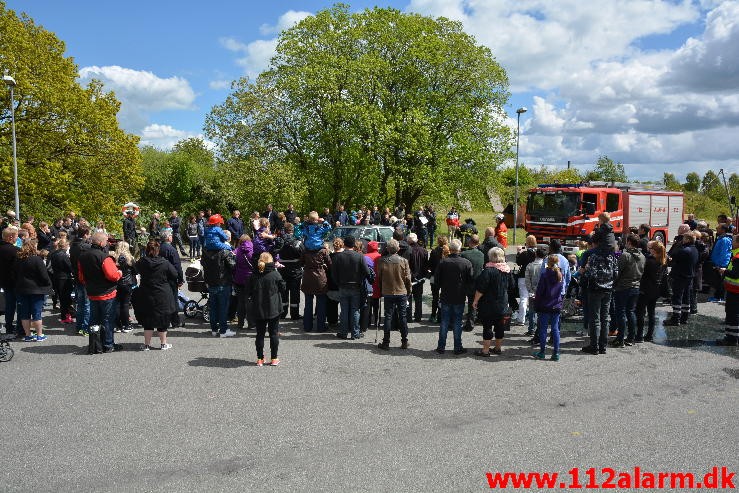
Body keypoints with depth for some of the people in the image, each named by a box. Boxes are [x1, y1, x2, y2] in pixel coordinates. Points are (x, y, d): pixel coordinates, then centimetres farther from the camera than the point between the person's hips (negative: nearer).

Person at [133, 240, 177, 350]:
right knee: (163, 320, 11)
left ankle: (147, 344, 16)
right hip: (163, 296, -1)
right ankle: (163, 343, 19)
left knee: (147, 321, 12)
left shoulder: (141, 262, -7)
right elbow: (175, 275, -3)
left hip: (146, 296, 2)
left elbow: (137, 271, 12)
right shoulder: (165, 263, -12)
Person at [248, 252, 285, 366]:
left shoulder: (254, 276, -3)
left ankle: (260, 358, 14)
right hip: (274, 309, -2)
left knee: (260, 333, 10)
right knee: (274, 333, 8)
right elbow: (283, 288, 0)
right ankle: (274, 358, 12)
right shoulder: (275, 274, -10)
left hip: (258, 310, 2)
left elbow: (250, 292, 4)